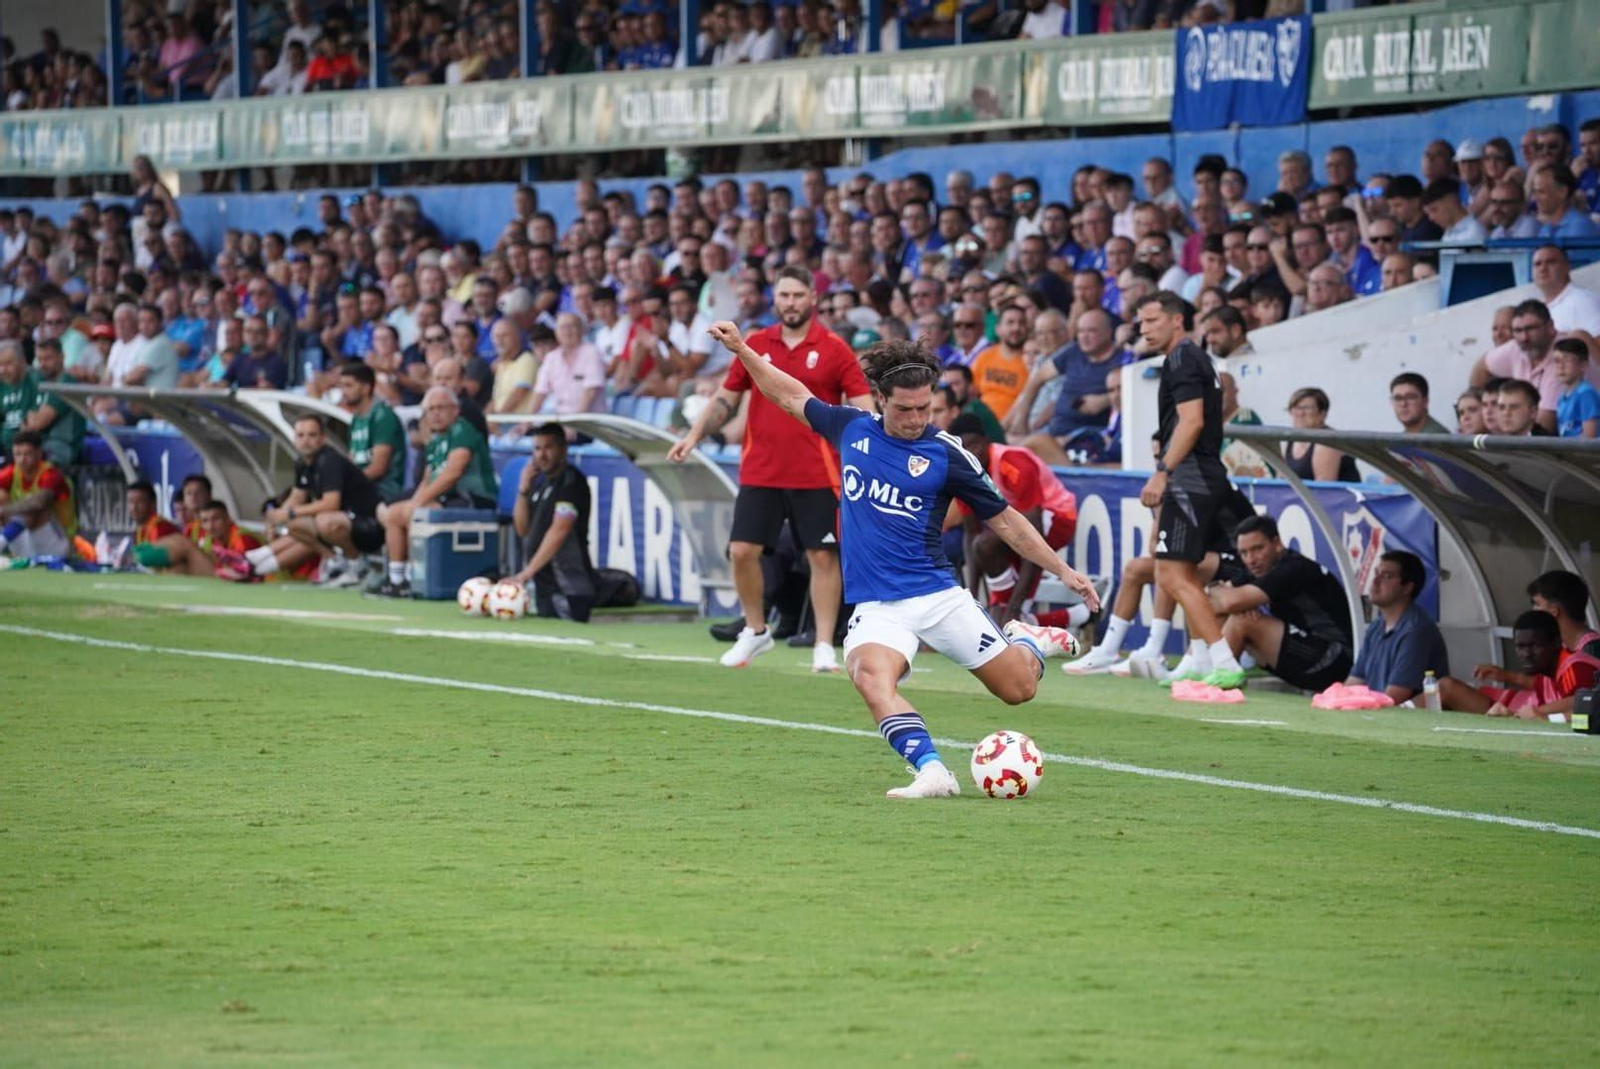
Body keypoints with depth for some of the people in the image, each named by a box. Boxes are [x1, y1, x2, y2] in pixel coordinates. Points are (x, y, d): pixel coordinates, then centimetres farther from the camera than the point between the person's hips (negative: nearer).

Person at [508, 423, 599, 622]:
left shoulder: (571, 481, -9)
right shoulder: (541, 483, 17)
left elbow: (558, 531, -18)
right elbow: (522, 529, 18)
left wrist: (527, 572, -22)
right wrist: (524, 490, 3)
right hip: (543, 586, 8)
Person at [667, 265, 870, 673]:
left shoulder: (834, 349, -2)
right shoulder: (754, 345, 6)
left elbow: (861, 406, -4)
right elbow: (725, 399, 14)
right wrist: (695, 435, 2)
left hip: (816, 477, -3)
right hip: (760, 472, 3)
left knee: (823, 556, -1)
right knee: (742, 550, -1)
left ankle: (824, 646, 7)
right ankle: (756, 631, 19)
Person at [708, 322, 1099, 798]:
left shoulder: (947, 456, -4)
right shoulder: (852, 429, 5)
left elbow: (1005, 521, 5)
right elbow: (792, 396, 22)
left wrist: (1063, 571, 3)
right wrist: (741, 348, 19)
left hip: (937, 595, -1)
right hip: (876, 607, 1)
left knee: (1018, 687, 1)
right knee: (871, 675, -32)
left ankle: (1029, 639, 36)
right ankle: (931, 771, -42)